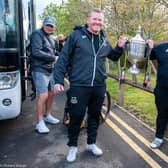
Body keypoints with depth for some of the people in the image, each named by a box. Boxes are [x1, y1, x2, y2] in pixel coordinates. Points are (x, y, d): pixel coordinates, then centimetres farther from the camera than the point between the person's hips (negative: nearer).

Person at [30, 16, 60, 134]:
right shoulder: (37, 34, -7)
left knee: (52, 93, 13)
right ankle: (40, 123, -3)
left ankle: (47, 115, 32)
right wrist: (53, 58, -18)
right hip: (40, 70, -9)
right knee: (43, 95, -14)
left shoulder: (50, 38, 21)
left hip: (50, 70, 9)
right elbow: (36, 52, -20)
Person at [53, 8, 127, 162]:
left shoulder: (104, 40, 11)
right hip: (79, 86, -5)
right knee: (76, 117, 4)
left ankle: (91, 143, 37)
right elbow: (63, 58, -5)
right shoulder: (76, 35, -4)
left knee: (94, 116, 17)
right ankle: (73, 146, 27)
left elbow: (114, 57, 28)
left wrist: (120, 47, 8)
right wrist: (59, 80, -11)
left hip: (99, 86, 5)